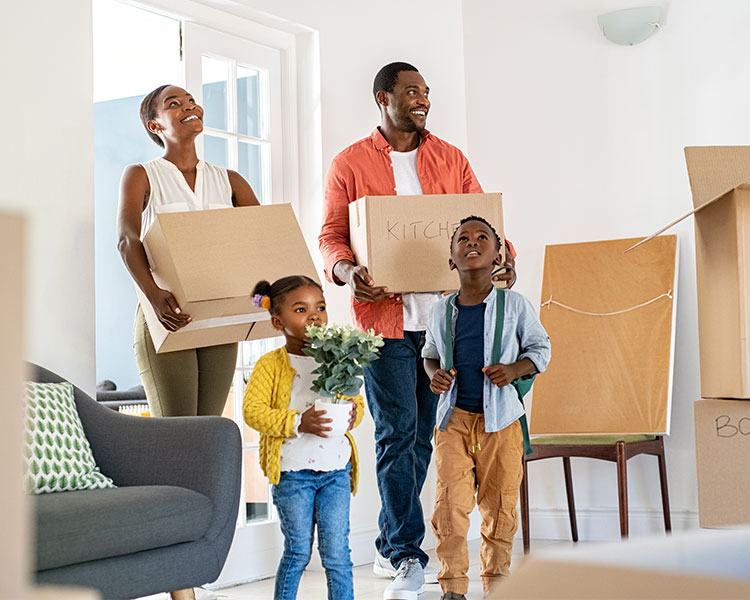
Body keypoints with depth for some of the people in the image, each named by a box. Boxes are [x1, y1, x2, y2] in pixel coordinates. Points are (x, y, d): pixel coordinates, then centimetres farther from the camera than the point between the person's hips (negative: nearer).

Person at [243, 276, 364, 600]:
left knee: (337, 553, 3)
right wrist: (297, 423, -21)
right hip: (292, 470, -3)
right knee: (297, 551, 8)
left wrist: (353, 413, -11)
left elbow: (356, 399, 13)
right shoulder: (270, 364, -5)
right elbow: (252, 411, -11)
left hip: (336, 468, 3)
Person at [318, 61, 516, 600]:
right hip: (384, 317, -3)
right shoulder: (350, 164, 5)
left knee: (422, 435, 8)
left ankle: (390, 547, 20)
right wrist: (348, 272, -19)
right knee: (397, 433, -8)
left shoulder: (450, 159, 14)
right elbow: (331, 235, 1)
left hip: (443, 316, 4)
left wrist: (501, 257, -9)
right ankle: (408, 557, -4)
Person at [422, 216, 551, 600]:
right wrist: (435, 374, -1)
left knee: (500, 504, 6)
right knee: (450, 503, -7)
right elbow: (430, 353, 21)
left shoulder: (514, 305, -1)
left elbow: (540, 347, 7)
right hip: (454, 417, 1)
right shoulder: (441, 311, 5)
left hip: (500, 420, -1)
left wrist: (515, 369, -11)